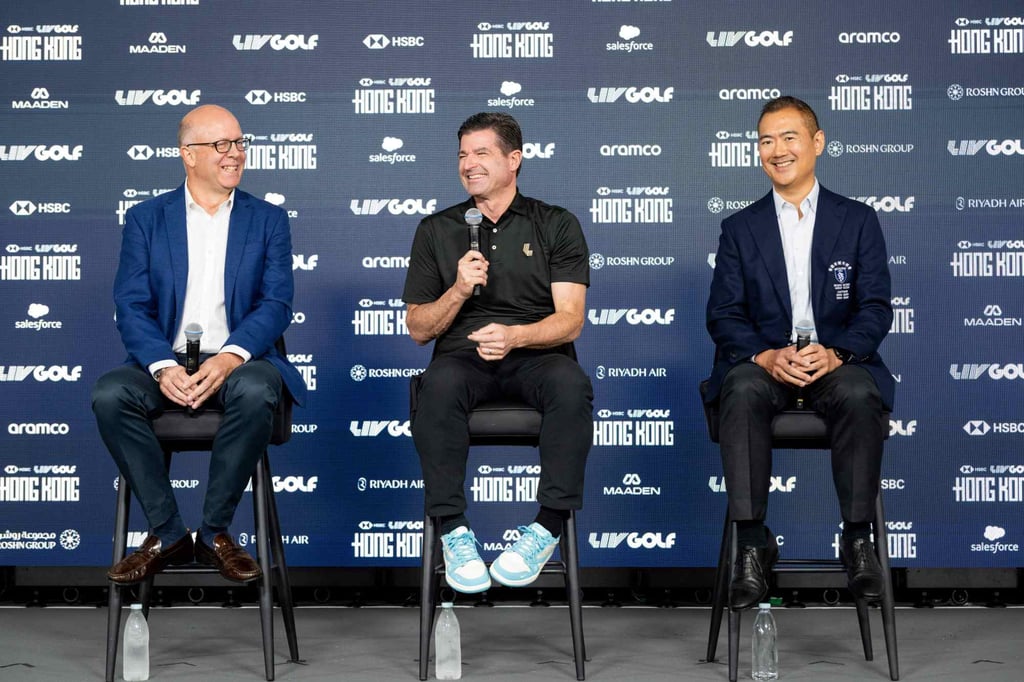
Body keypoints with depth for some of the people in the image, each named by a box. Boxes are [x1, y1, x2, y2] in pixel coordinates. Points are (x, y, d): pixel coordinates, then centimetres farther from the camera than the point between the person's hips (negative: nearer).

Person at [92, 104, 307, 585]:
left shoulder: (268, 220, 11)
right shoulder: (145, 219, 10)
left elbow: (276, 303, 0)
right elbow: (131, 306, 1)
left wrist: (230, 357, -20)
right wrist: (163, 367, -19)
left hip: (237, 360, -1)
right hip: (165, 361, 1)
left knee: (256, 391, -36)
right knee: (109, 395, -30)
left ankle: (215, 533, -18)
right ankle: (167, 535, -16)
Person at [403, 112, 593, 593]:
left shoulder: (557, 226, 10)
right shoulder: (437, 230, 15)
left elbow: (570, 319, -1)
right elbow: (418, 329, 13)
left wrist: (516, 335, -21)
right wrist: (458, 290, -7)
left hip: (536, 355, -1)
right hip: (463, 355, 1)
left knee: (571, 384, -36)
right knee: (440, 384, -35)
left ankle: (548, 527, -29)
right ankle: (453, 530, -30)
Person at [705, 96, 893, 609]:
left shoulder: (858, 220, 10)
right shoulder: (740, 229, 13)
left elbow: (876, 308, 2)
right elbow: (724, 315, 4)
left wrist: (835, 354, -19)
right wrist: (767, 356, -17)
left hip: (838, 359, 0)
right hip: (762, 359, 1)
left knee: (859, 395, -34)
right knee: (742, 393, -34)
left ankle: (858, 538, -21)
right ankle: (753, 543, -29)